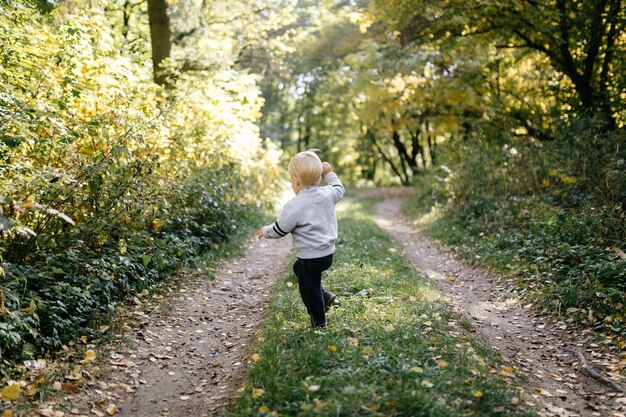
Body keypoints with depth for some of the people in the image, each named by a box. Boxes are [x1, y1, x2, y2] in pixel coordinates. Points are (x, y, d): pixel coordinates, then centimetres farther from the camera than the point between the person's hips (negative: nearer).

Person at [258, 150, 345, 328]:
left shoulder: (294, 206, -23)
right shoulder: (327, 194, -6)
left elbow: (279, 230, -11)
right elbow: (339, 189, 19)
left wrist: (265, 231, 9)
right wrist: (329, 173, 32)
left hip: (310, 257, -8)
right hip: (328, 252, 8)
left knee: (309, 289, 12)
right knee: (298, 268, 30)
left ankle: (319, 322, 28)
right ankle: (323, 296, 28)